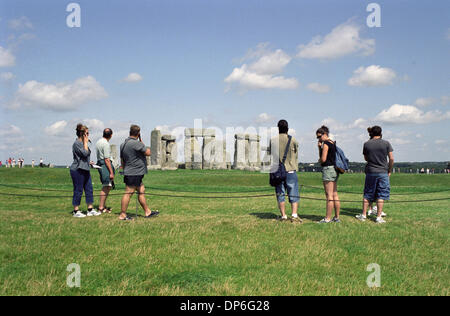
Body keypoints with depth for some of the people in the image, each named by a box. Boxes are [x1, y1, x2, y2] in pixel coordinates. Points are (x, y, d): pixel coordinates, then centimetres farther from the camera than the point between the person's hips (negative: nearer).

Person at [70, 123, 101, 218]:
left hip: (85, 169, 9)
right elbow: (85, 153, -23)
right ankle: (76, 211, 8)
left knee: (89, 189, 8)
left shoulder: (83, 143, 16)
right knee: (78, 191, -2)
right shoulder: (77, 143, -13)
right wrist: (85, 142, -14)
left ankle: (90, 209, 13)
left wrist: (88, 162, 11)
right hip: (77, 170, -9)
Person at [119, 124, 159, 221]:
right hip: (134, 173, -10)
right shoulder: (136, 143, -17)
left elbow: (122, 160, 19)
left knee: (142, 191, 14)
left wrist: (125, 170, 26)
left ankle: (147, 212, 20)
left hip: (129, 172, 10)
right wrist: (143, 144, 5)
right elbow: (148, 153, -10)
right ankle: (122, 215, 0)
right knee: (128, 193, -5)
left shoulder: (123, 144, 12)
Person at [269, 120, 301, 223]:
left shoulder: (273, 140, 0)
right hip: (291, 171, -1)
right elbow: (296, 156, 8)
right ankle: (294, 215, -7)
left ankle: (283, 215, 10)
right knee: (294, 194, 3)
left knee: (280, 194, 8)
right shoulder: (293, 140, -4)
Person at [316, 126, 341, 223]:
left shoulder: (326, 144, -12)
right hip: (334, 169, 10)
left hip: (328, 169, -10)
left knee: (329, 195, -7)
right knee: (335, 195, 11)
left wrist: (319, 160, 6)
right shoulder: (333, 143, 16)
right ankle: (337, 217, 15)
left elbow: (323, 159, -16)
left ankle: (328, 218, -5)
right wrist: (319, 147, 8)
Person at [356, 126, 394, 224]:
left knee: (367, 194, 13)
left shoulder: (366, 144, 0)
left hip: (370, 172, 2)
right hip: (383, 172, -2)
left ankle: (363, 215, 17)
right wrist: (389, 171, 6)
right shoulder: (386, 143, -4)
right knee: (381, 195, 4)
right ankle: (379, 217, 4)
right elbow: (391, 159, -4)